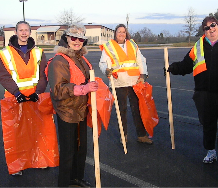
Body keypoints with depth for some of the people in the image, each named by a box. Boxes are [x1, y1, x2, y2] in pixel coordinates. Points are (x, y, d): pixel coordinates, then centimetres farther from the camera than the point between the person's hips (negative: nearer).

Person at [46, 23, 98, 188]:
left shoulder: (81, 59, 11)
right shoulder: (59, 61, -17)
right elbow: (58, 89, -26)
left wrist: (93, 86, 12)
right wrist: (83, 88, -35)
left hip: (81, 111, 8)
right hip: (67, 113, -8)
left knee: (81, 147, 19)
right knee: (68, 151, 2)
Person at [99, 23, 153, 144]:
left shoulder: (132, 45, 14)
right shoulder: (108, 46, 3)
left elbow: (141, 61, 14)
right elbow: (103, 63, -3)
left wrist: (143, 75, 1)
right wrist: (107, 70, -25)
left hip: (135, 82, 3)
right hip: (119, 83, -3)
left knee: (137, 108, 6)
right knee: (122, 109, 7)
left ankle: (142, 135, 16)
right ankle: (123, 135, 22)